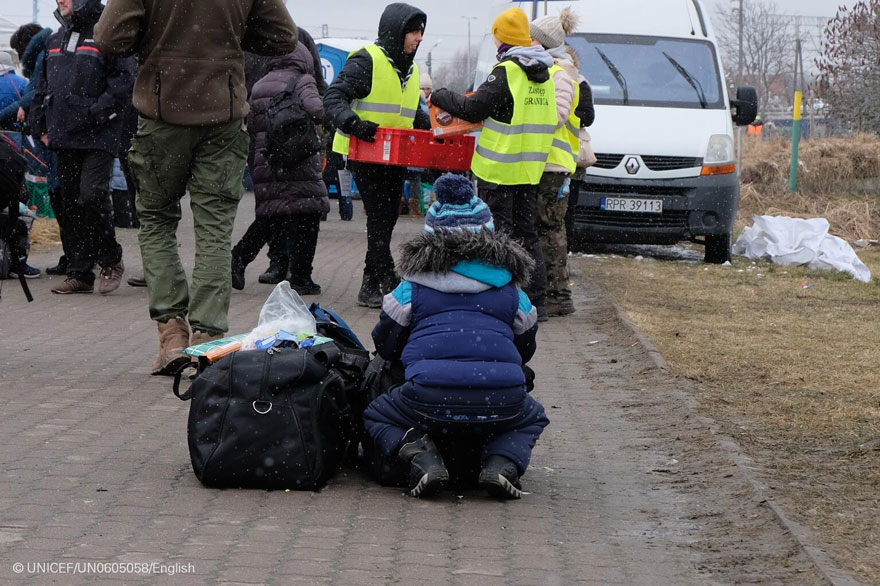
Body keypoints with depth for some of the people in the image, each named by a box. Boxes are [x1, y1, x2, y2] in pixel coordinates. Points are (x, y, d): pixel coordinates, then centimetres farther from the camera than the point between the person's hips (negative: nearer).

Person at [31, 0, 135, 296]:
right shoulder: (55, 41, 18)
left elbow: (123, 80, -11)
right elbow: (43, 88, 24)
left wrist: (98, 112, -17)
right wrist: (40, 125, 16)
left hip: (98, 137, -7)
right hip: (65, 138, 7)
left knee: (92, 196, -17)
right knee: (69, 205, 6)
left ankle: (111, 262, 2)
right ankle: (79, 274, 12)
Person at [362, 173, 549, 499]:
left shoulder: (411, 289, 14)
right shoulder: (512, 291, 18)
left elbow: (384, 347, 22)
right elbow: (524, 351, 29)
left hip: (430, 401, -1)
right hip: (502, 404, 2)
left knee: (375, 419, 28)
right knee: (532, 418, 37)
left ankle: (420, 455, -4)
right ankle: (503, 463, 3)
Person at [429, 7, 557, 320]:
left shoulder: (506, 72, -14)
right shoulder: (546, 73, 8)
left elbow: (472, 109, -13)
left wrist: (440, 96, 4)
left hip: (500, 167, -7)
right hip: (530, 169, 7)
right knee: (527, 234, 14)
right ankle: (536, 301, 13)